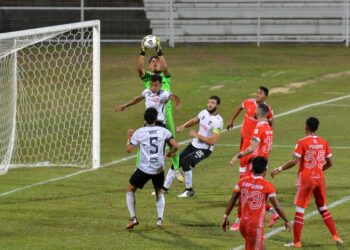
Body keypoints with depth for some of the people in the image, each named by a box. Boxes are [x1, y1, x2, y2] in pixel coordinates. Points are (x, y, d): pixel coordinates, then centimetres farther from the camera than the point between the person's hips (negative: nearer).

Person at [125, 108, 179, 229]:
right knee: (159, 192, 25)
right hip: (159, 169, 2)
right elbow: (175, 146, -5)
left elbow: (129, 149, -6)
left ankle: (133, 218, 6)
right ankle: (160, 219, 12)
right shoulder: (163, 131, -1)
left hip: (144, 169, -2)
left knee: (130, 190, 16)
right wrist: (171, 153, 16)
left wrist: (129, 137, 12)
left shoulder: (139, 132, -6)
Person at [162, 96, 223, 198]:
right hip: (194, 144, 7)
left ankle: (189, 190, -6)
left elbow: (213, 141, -26)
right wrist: (183, 126, 2)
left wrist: (197, 135, -22)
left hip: (205, 149, -7)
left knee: (185, 162, -24)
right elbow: (194, 121, 21)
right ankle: (165, 188, 18)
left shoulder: (218, 121, -22)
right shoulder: (204, 113, 0)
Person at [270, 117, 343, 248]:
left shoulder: (302, 142, -11)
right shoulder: (324, 142, 4)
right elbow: (329, 163, 9)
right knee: (323, 209, 17)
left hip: (305, 179, -5)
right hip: (319, 178, 5)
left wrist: (279, 169, -8)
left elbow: (294, 161, -18)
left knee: (299, 210, 2)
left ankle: (297, 242, 2)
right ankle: (336, 237, 12)